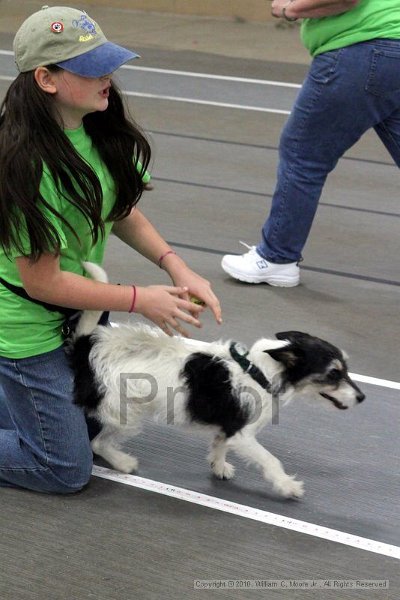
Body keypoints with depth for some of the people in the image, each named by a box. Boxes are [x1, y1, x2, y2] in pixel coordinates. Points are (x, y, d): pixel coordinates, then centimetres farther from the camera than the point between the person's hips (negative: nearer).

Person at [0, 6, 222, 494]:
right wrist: (141, 300, -20)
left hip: (79, 312, 8)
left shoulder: (99, 130, -8)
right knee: (67, 470, 7)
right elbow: (41, 281, -26)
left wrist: (177, 267, -9)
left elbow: (121, 212, 6)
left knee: (91, 423, 26)